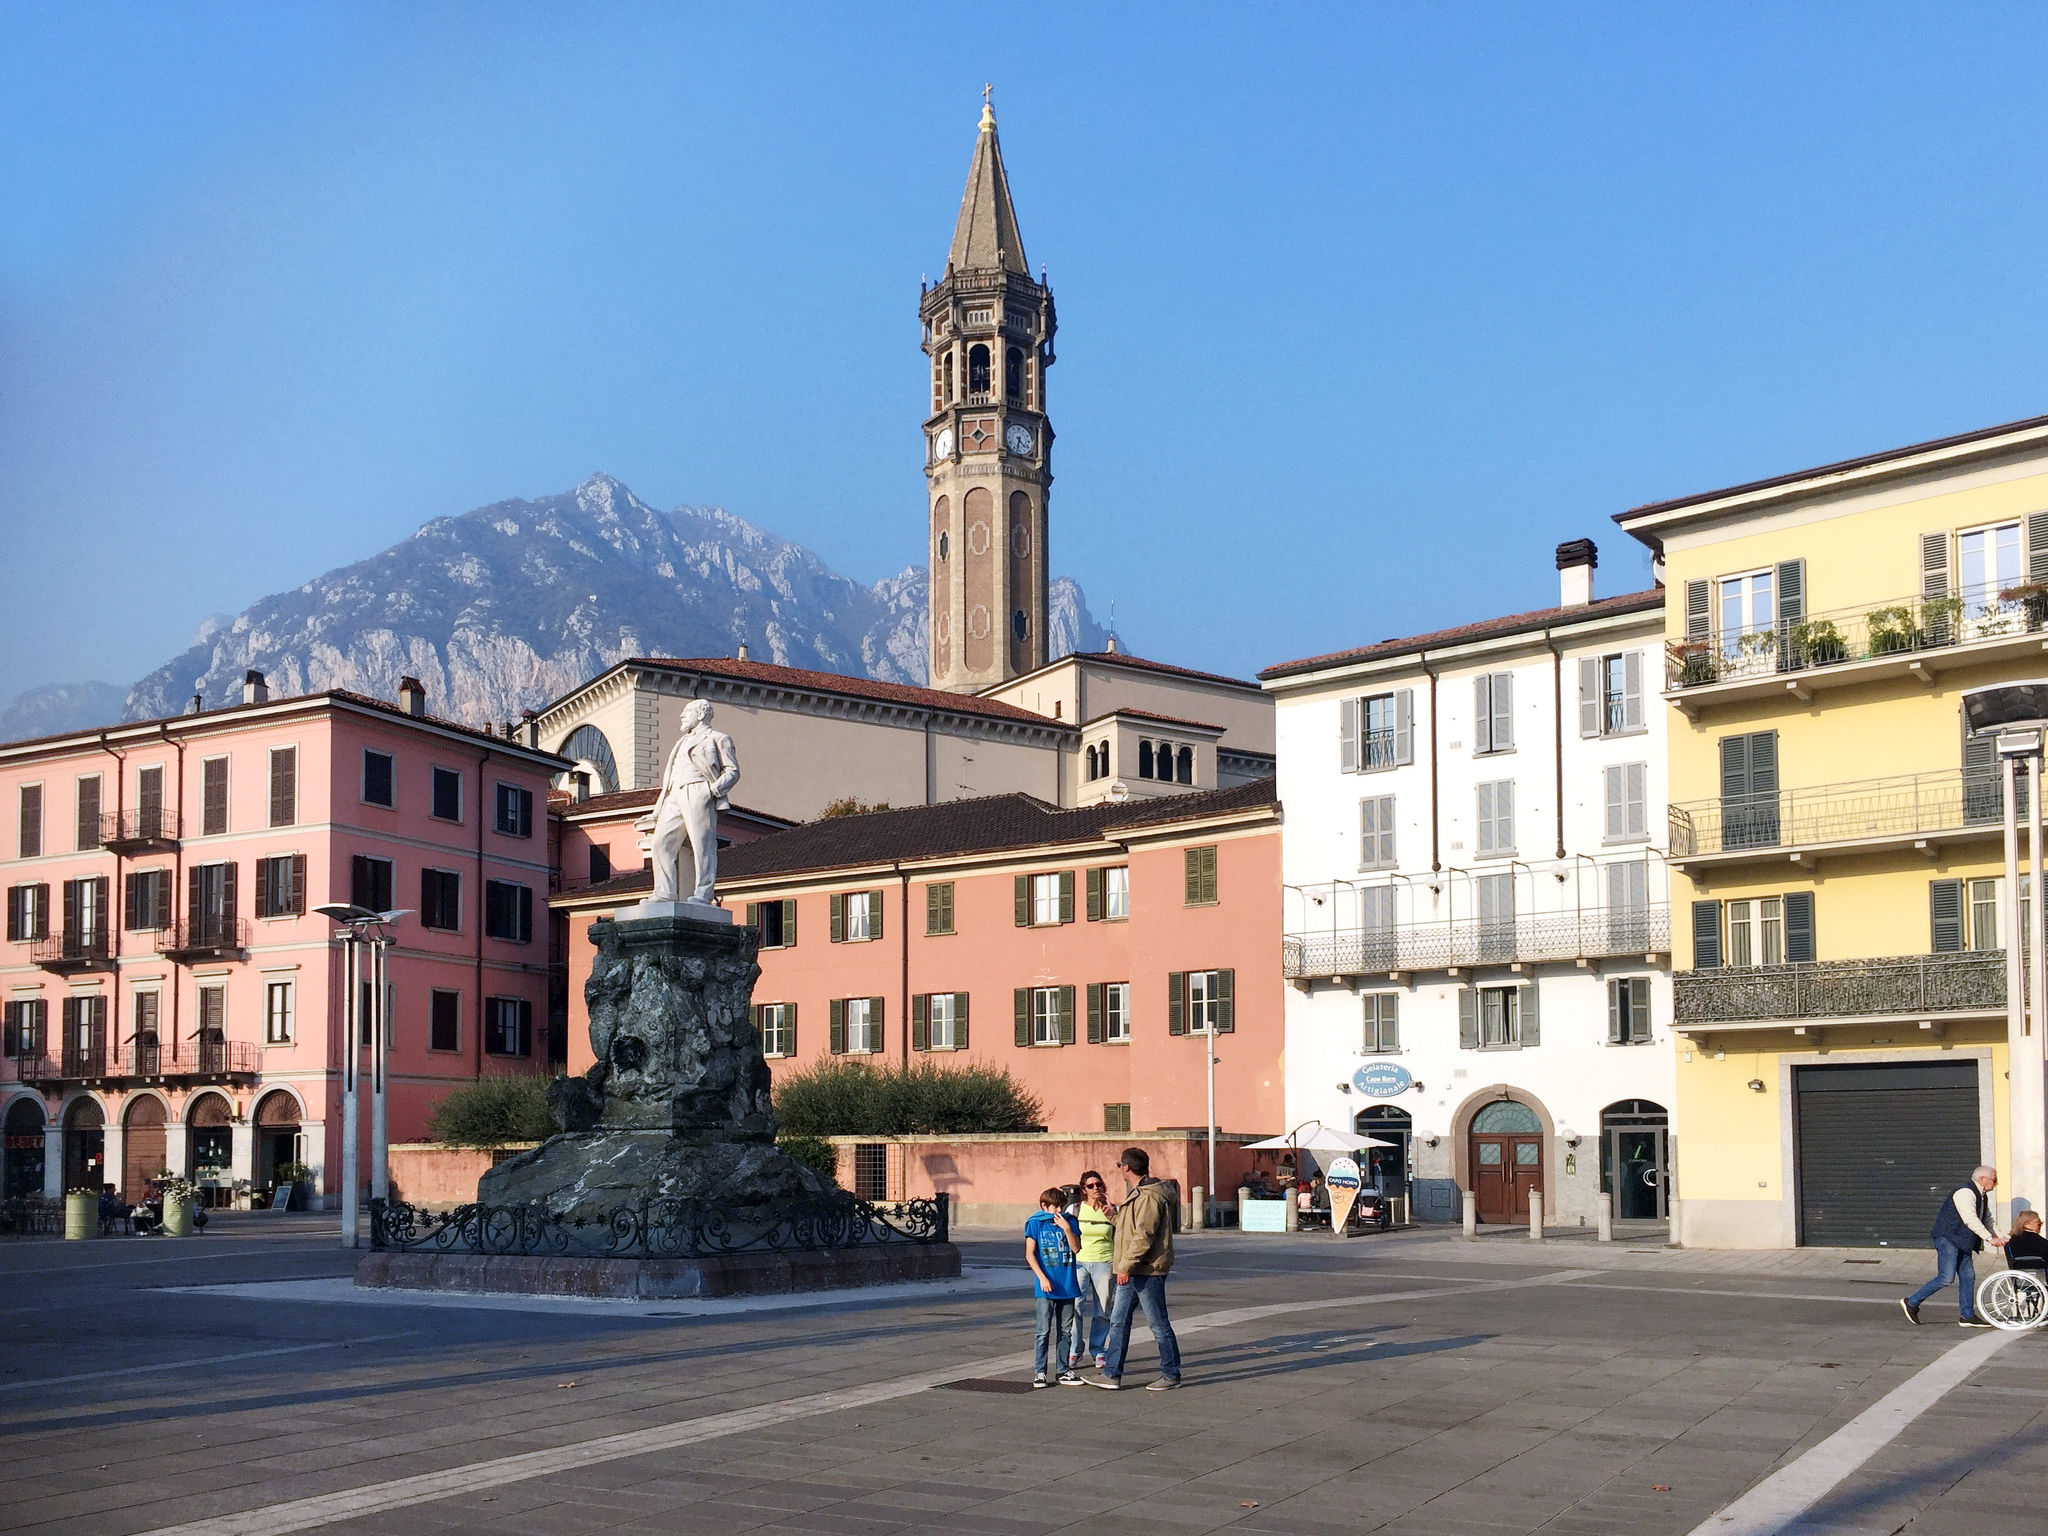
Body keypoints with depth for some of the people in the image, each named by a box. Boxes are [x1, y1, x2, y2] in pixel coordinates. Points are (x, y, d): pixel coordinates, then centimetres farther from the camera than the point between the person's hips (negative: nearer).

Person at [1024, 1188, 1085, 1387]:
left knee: (1065, 1330, 9)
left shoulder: (1068, 1222, 8)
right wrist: (1042, 1278, -13)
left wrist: (1066, 1229, -13)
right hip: (1046, 1288, -4)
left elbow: (1076, 1248, -1)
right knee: (1044, 1330, -4)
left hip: (1067, 1286, 4)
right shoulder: (1035, 1224, -1)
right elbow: (1029, 1254, -5)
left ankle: (1064, 1371, 16)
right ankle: (1039, 1372, 2)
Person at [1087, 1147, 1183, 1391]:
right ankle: (1111, 1374, 13)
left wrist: (1126, 1266, -22)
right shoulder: (1137, 1194, 16)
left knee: (1158, 1323, 0)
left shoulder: (1149, 1197, -18)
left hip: (1147, 1271, -10)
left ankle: (1171, 1375, 9)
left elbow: (1143, 1236, -23)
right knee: (1118, 1321, 10)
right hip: (1131, 1271, 10)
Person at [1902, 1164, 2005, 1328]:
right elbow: (1970, 1220, -27)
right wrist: (1989, 1238, -30)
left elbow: (1987, 1220, 22)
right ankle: (1911, 1303, -6)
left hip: (1963, 1243, 10)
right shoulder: (1965, 1193, -18)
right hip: (1948, 1240, -10)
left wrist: (1995, 1237, 5)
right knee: (1946, 1278, -14)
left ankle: (1967, 1316, 11)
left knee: (1968, 1277, 6)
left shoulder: (1983, 1196, 15)